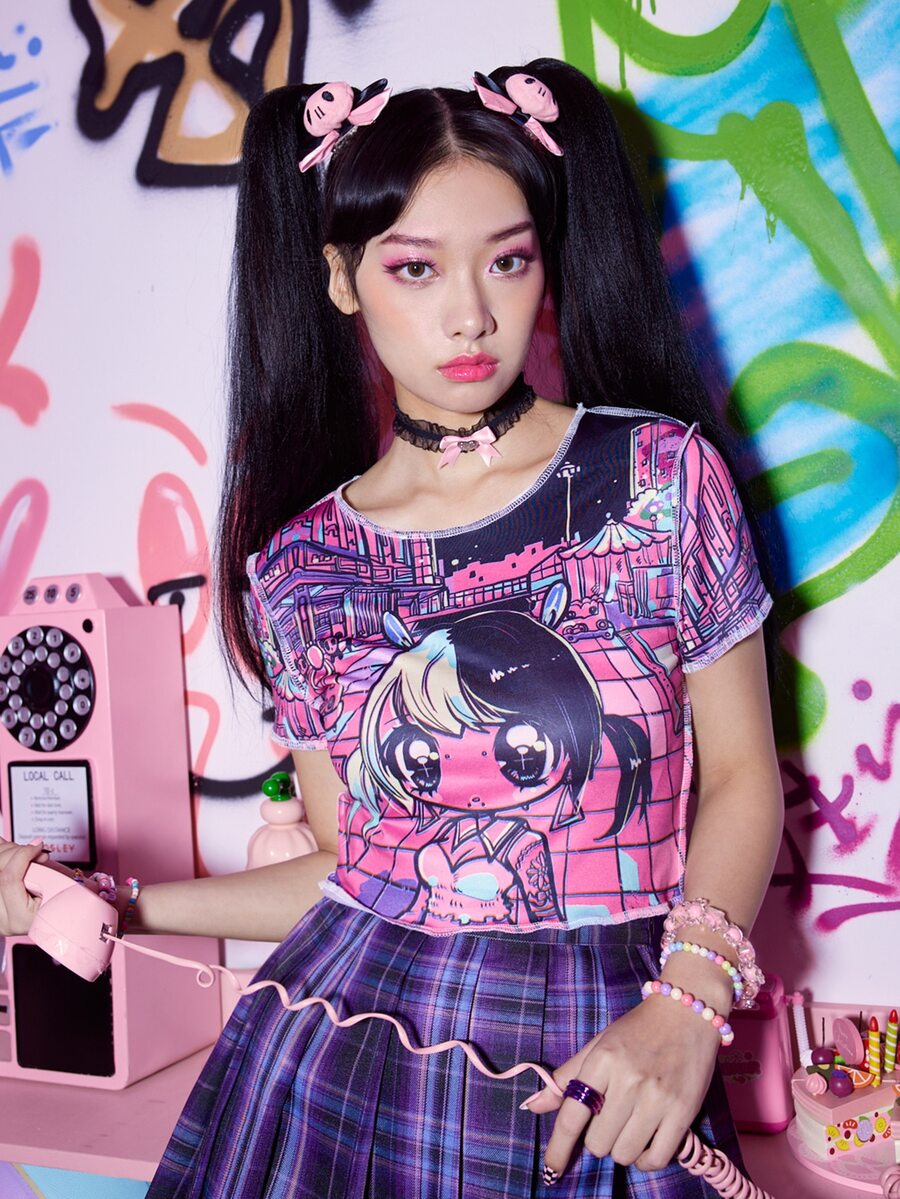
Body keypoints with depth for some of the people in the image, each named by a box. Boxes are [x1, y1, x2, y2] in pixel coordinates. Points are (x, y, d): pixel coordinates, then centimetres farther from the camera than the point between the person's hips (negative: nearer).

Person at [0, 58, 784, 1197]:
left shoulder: (664, 474, -6)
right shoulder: (296, 566, -2)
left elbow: (741, 775, -1)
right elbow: (349, 864, 6)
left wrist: (688, 1001, -14)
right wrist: (124, 904, -1)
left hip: (597, 1074, -1)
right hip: (347, 1049, 1)